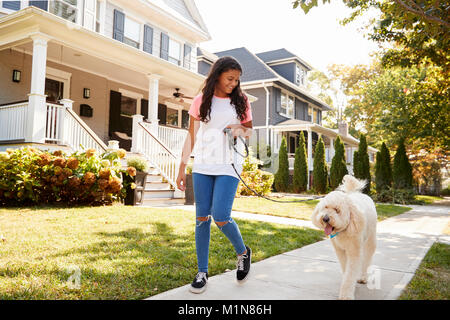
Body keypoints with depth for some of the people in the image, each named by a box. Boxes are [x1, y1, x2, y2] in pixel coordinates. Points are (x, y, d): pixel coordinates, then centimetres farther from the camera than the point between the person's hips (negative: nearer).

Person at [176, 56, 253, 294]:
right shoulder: (201, 101, 6)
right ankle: (202, 272, 16)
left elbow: (249, 130, 17)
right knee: (202, 218, 3)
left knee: (221, 217, -12)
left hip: (228, 167, -1)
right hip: (202, 166, 2)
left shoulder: (241, 101, 7)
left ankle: (243, 252, 18)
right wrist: (182, 168, 5)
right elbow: (191, 136, 9)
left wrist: (240, 130, -8)